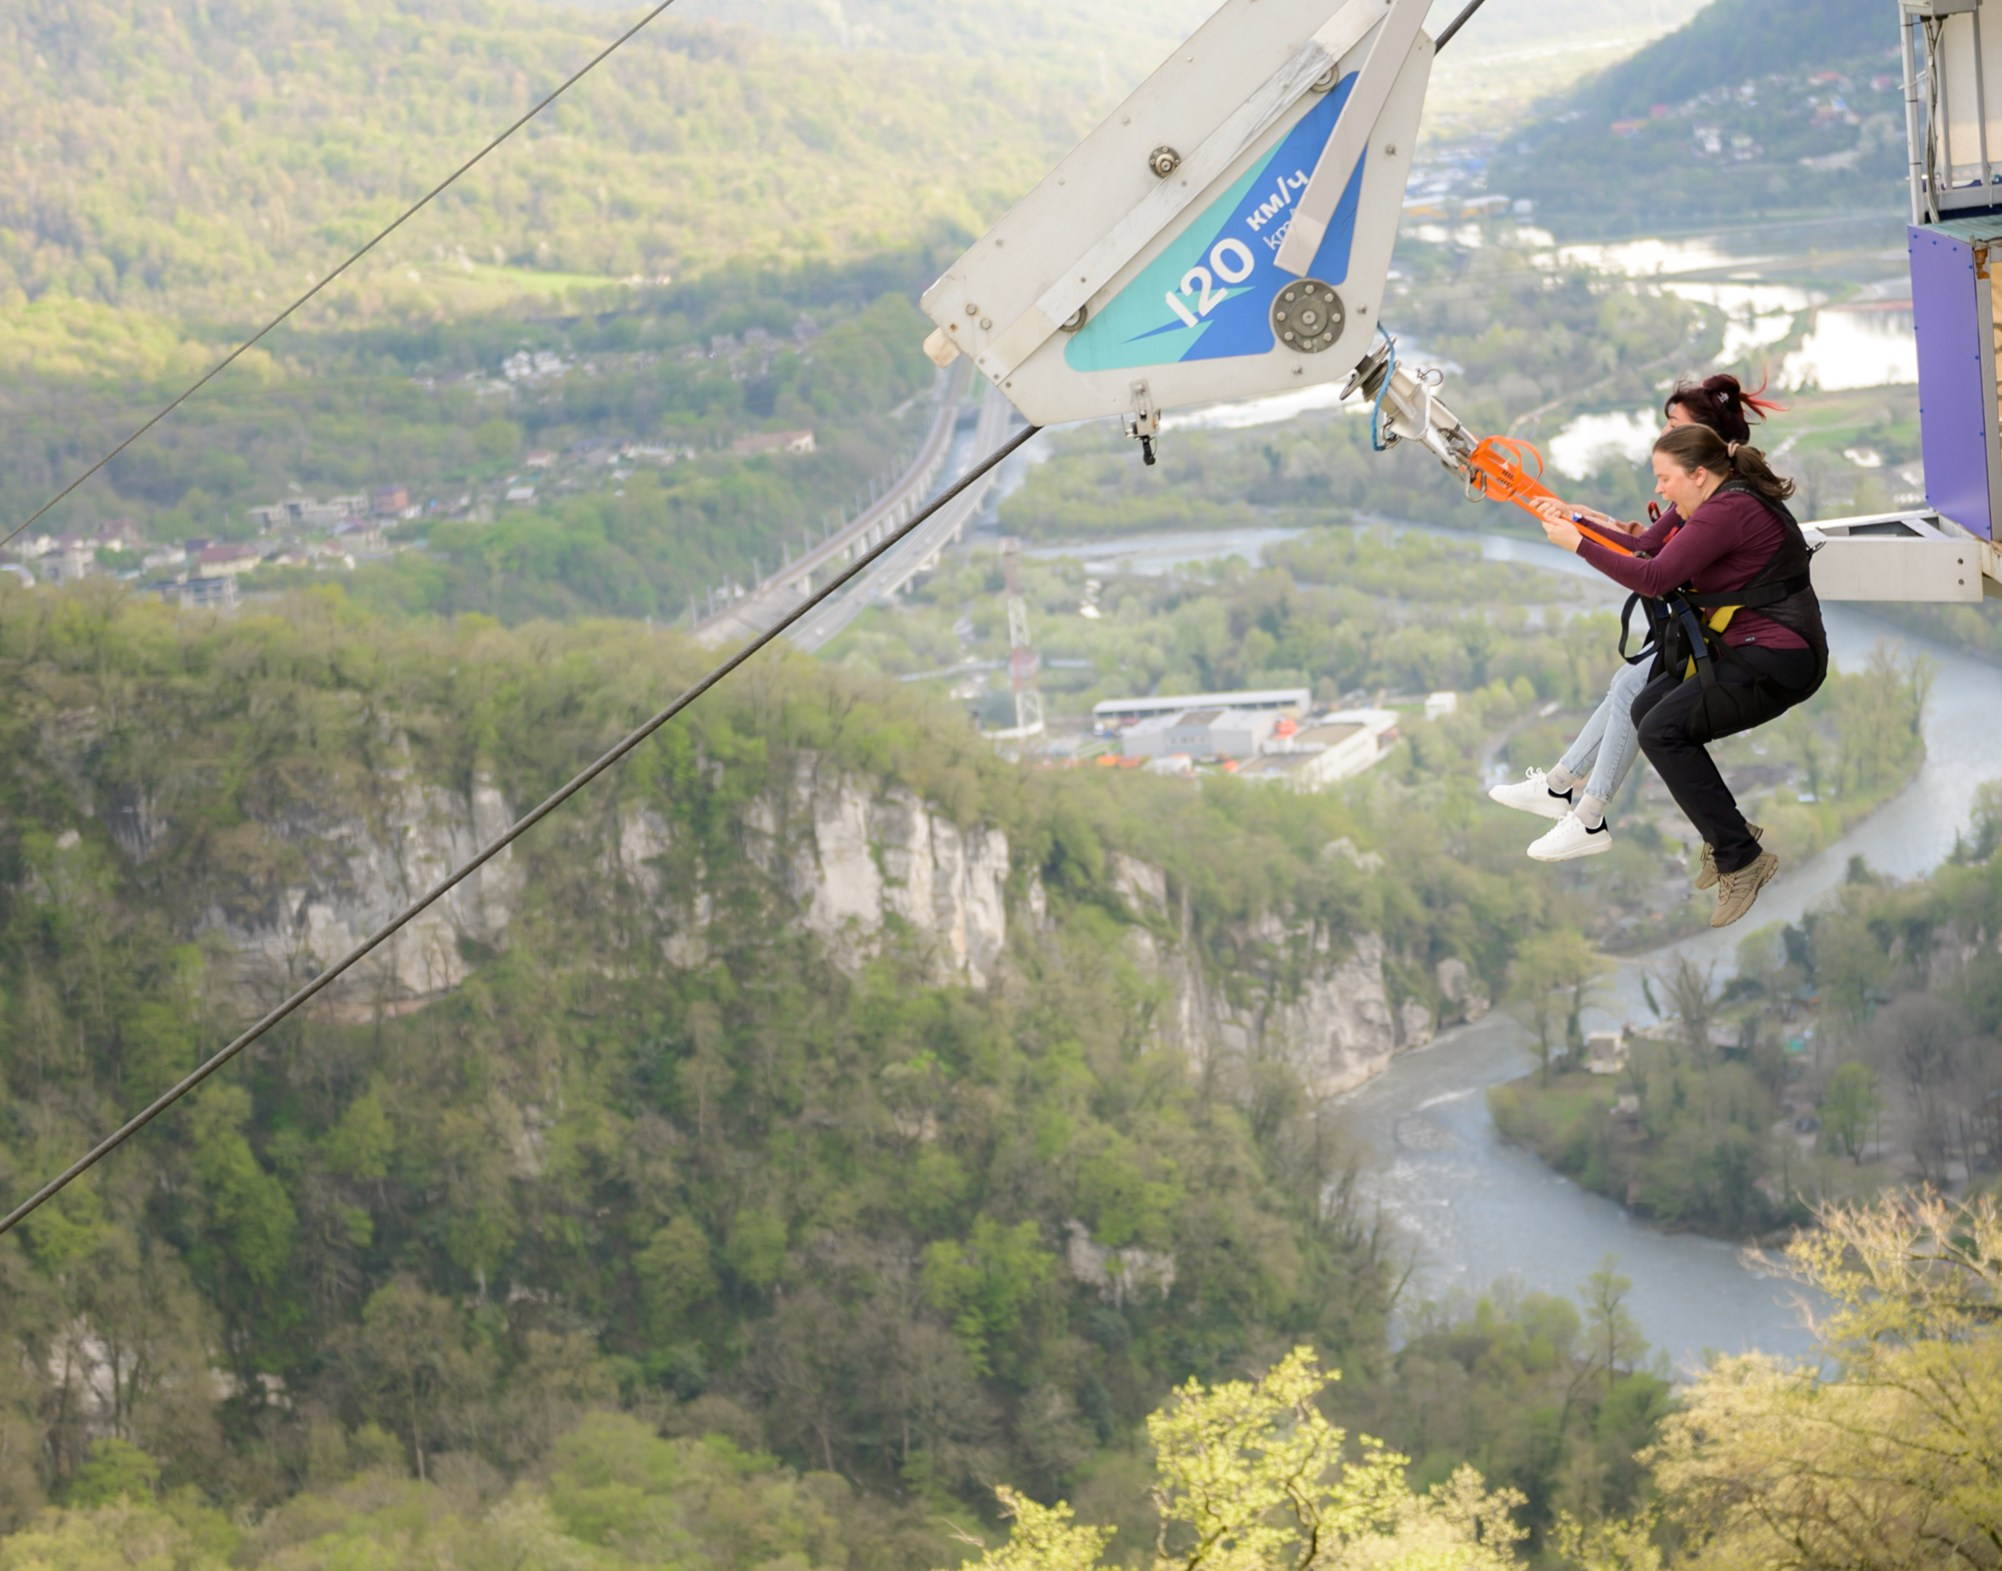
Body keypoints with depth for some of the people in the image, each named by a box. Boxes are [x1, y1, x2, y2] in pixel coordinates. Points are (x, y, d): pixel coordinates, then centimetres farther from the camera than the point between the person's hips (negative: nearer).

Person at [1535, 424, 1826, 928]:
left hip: (1776, 660, -11)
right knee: (1646, 710, 7)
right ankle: (1724, 834, 12)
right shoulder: (1734, 500, 16)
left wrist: (1577, 543, -13)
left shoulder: (1728, 511, -17)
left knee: (1662, 731, -15)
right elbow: (1662, 563, 16)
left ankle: (1740, 859, -10)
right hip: (1746, 650, 11)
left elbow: (1654, 579, -20)